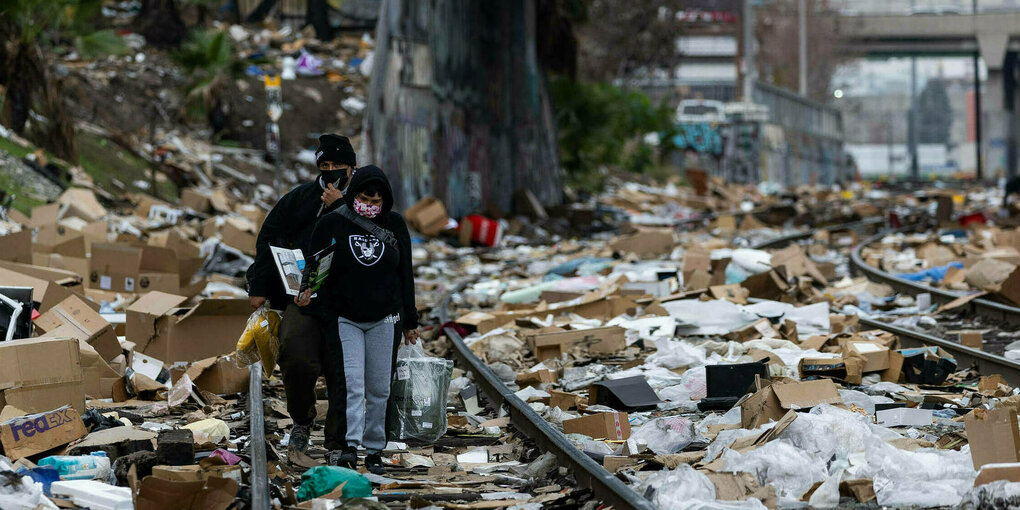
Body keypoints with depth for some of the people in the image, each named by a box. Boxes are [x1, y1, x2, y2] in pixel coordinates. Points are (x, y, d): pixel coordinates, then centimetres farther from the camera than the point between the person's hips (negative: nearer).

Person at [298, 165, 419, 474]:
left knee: (379, 388, 4)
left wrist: (410, 321, 13)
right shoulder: (331, 225, -3)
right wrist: (308, 289, -21)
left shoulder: (395, 226, 5)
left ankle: (374, 449, 12)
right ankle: (351, 445, -24)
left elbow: (405, 274, 11)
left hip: (384, 319, 2)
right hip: (344, 318, -2)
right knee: (352, 382, -16)